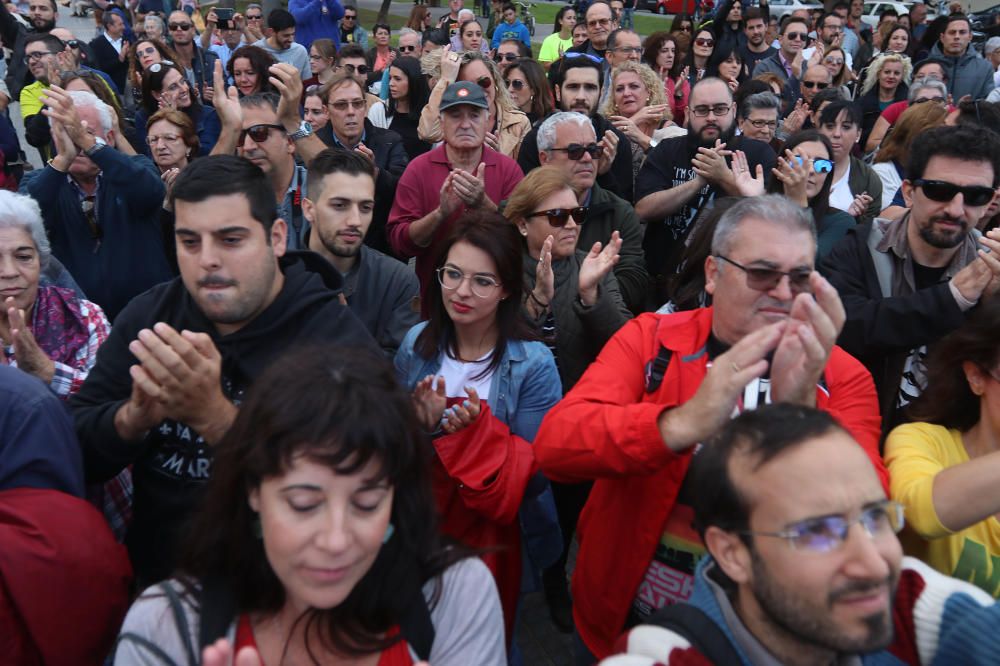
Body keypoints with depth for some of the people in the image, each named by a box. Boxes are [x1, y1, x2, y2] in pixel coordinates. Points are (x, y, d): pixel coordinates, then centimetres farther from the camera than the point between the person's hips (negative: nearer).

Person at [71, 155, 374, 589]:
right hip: (150, 579, 4)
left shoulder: (335, 338, -11)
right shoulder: (149, 316, 3)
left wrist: (212, 413, -30)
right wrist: (134, 417, -18)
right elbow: (75, 450, 2)